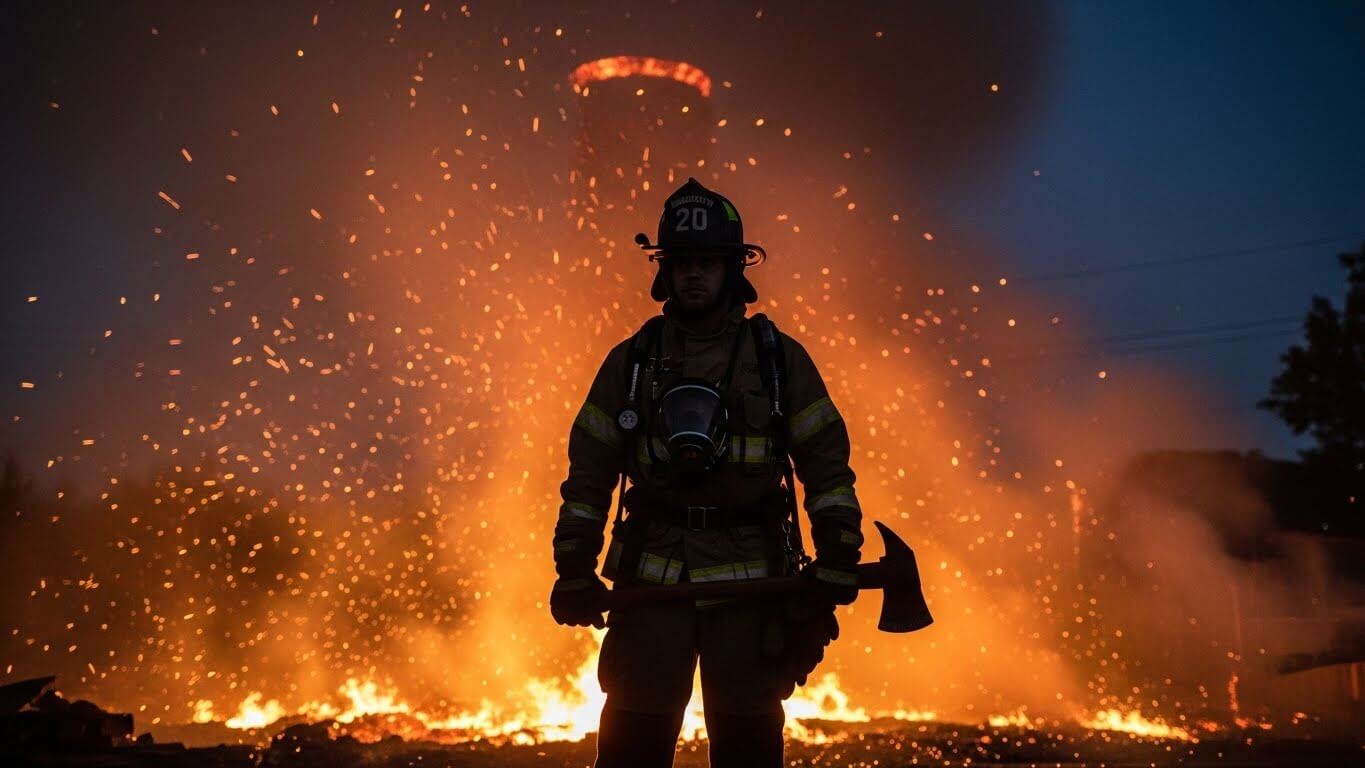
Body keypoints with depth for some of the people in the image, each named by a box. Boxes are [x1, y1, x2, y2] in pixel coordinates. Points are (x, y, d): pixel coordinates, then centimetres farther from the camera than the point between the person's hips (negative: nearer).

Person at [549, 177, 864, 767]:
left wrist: (836, 564, -4)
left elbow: (827, 464, 2)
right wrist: (574, 573, 3)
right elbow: (589, 473, 7)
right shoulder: (631, 361, 5)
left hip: (752, 582, 0)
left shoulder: (780, 358, 2)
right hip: (653, 579, 1)